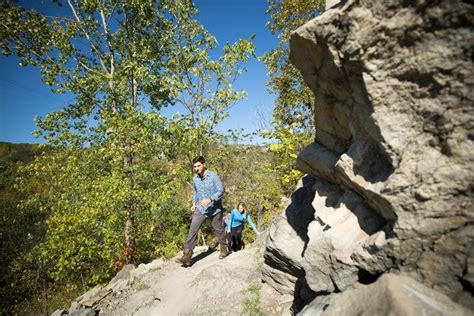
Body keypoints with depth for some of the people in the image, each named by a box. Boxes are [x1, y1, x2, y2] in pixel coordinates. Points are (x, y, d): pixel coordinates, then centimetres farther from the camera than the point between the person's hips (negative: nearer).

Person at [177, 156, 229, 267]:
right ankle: (187, 256, -5)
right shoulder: (195, 178, 2)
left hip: (214, 209, -4)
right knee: (192, 231, -8)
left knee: (219, 230, 13)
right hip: (200, 209, 4)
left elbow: (221, 191, -17)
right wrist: (194, 203, 8)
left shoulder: (213, 176, -15)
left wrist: (210, 199, -31)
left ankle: (224, 249, 37)